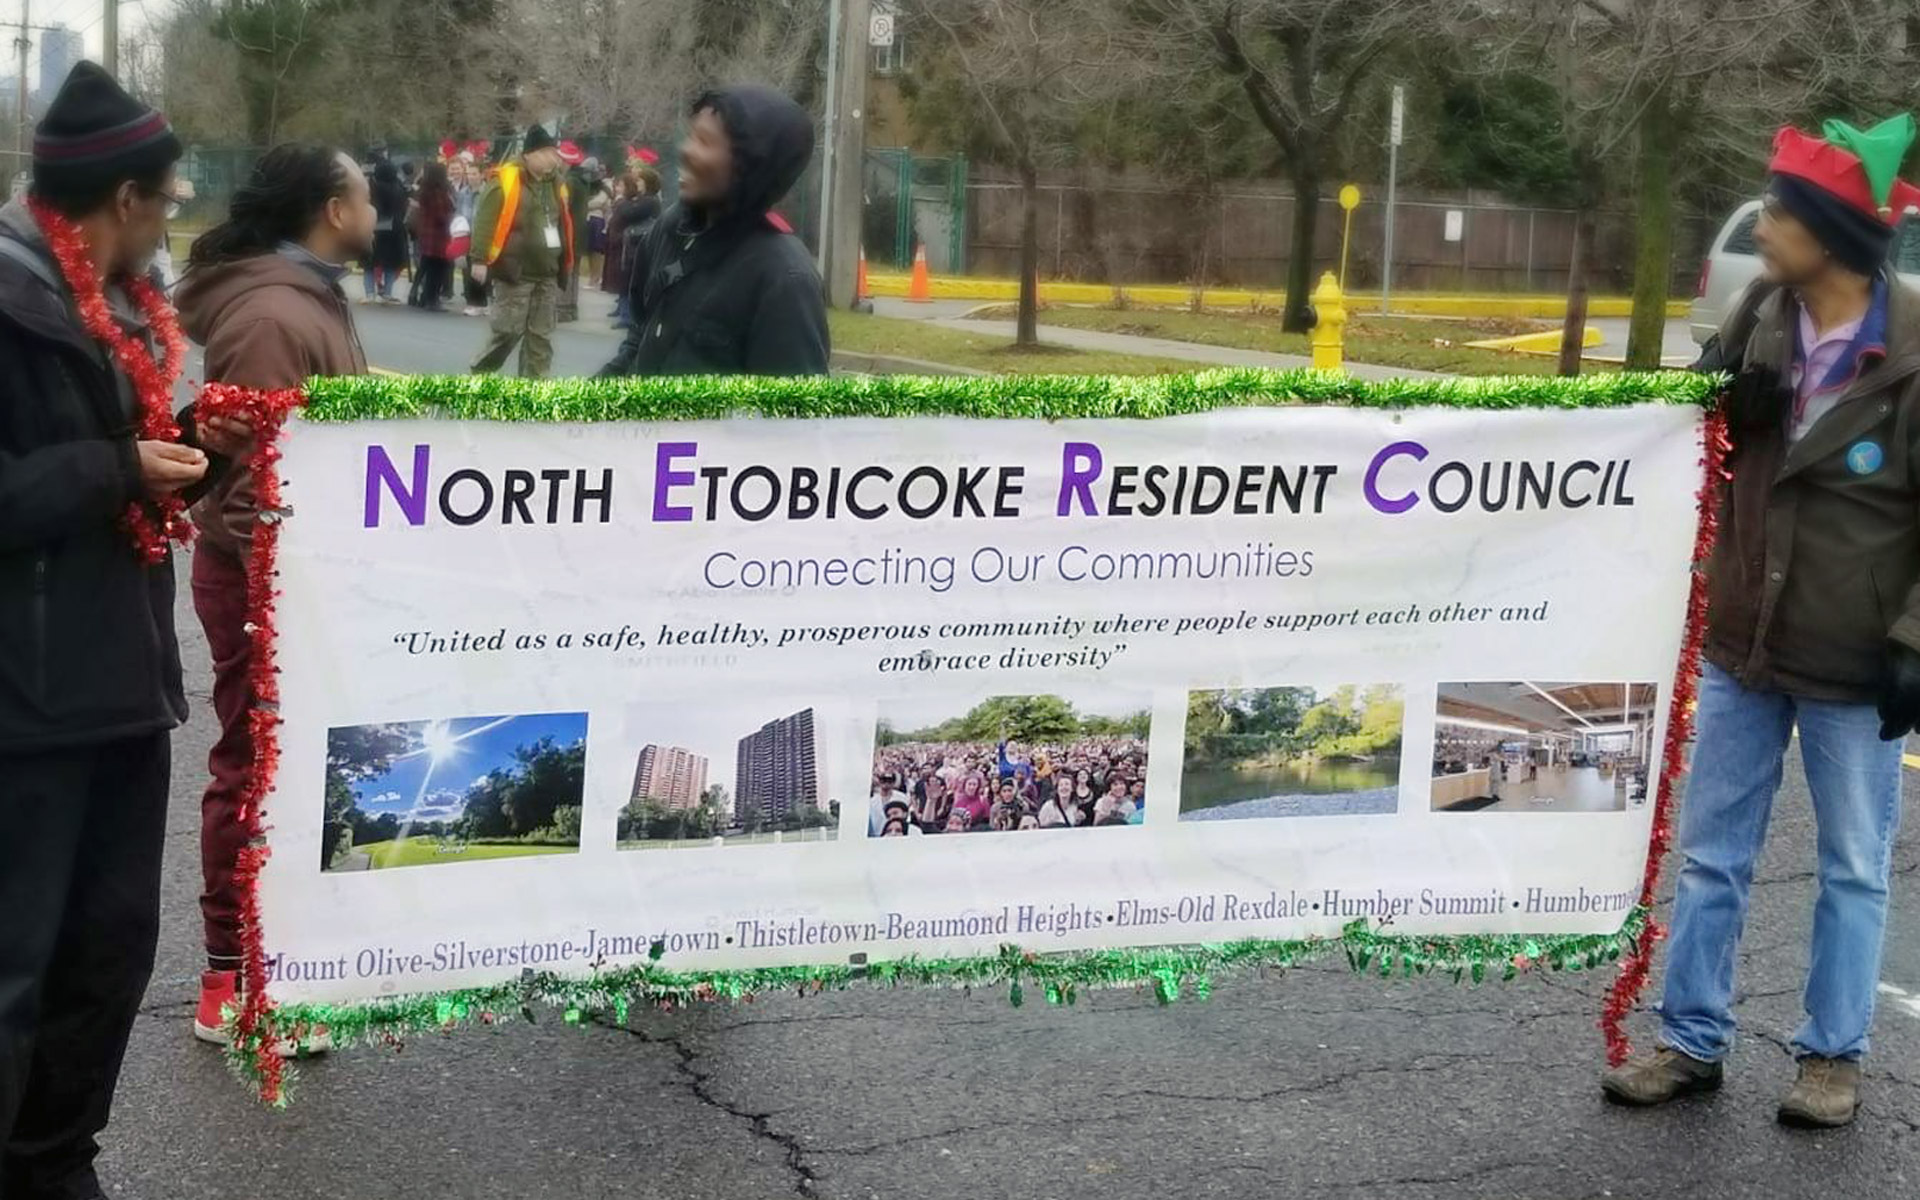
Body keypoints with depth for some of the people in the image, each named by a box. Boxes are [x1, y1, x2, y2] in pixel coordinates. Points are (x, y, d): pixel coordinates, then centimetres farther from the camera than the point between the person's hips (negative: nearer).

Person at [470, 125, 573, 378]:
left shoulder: (556, 184, 12)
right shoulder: (507, 180, -9)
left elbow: (564, 226, 22)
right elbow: (485, 221, -12)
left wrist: (565, 264, 21)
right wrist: (480, 260, -16)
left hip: (547, 273, 7)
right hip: (515, 271, -7)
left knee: (541, 335, 7)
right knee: (508, 330, -7)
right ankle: (479, 376, 11)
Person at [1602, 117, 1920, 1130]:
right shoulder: (1760, 315, -1)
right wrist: (1726, 402, -9)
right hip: (1742, 639, 5)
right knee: (1711, 854, 12)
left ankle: (1833, 1055, 25)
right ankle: (1692, 1042, 25)